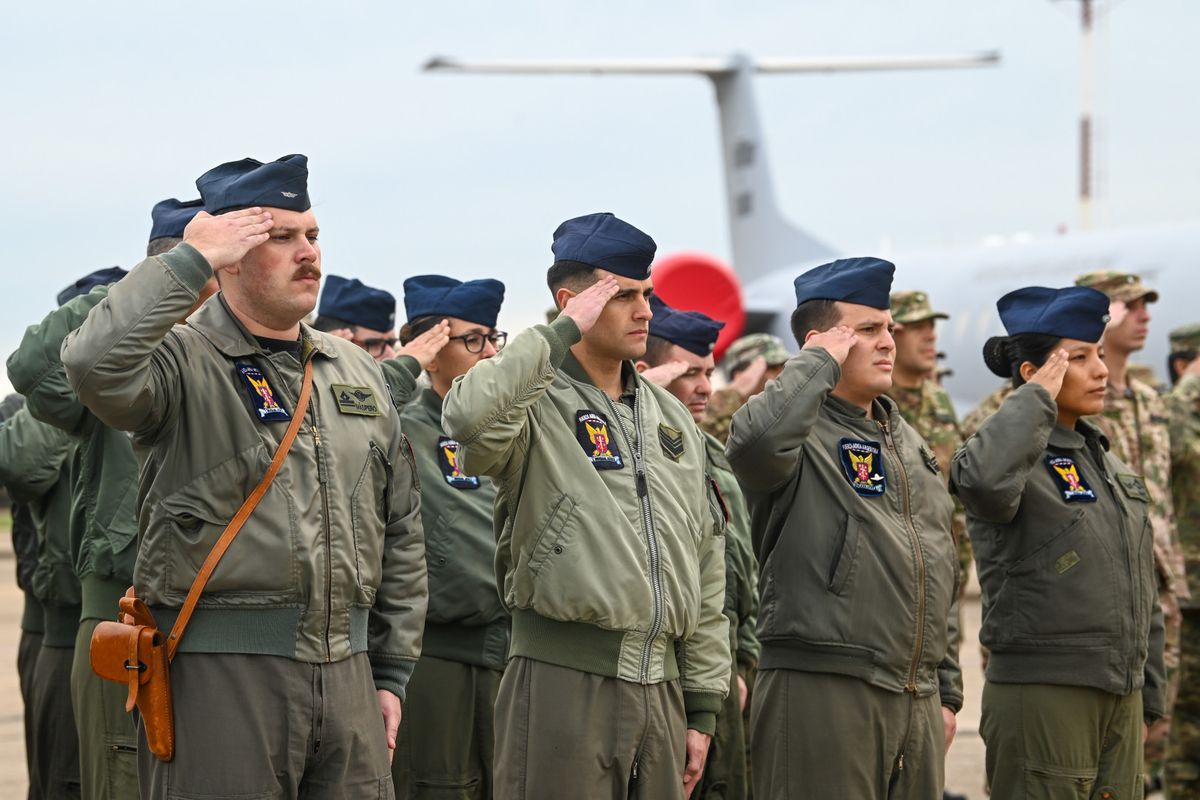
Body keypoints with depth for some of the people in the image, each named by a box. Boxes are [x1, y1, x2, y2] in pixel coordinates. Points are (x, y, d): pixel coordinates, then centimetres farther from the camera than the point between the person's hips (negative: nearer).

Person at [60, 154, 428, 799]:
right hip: (218, 673, -6)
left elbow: (400, 531, 19)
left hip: (345, 672, 6)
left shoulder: (357, 372, 16)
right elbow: (96, 365, -29)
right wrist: (191, 259, -18)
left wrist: (392, 672, 14)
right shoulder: (183, 360, -4)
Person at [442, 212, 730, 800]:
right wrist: (563, 332, -18)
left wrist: (702, 706, 13)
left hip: (659, 685, 6)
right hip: (563, 682, -6)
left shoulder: (671, 418, 16)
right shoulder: (538, 403, -3)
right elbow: (469, 419, -29)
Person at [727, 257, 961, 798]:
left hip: (917, 697, 8)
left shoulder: (907, 442, 20)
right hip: (822, 689, -7)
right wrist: (819, 362, -16)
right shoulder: (800, 432, -5)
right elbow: (757, 439, -32)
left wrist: (946, 690, 20)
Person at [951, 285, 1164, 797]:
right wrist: (1037, 397, -20)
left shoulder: (1107, 464, 16)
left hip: (1121, 699, 7)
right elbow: (983, 479, -35)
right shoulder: (1020, 455, -8)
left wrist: (1149, 700, 18)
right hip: (1042, 697, -7)